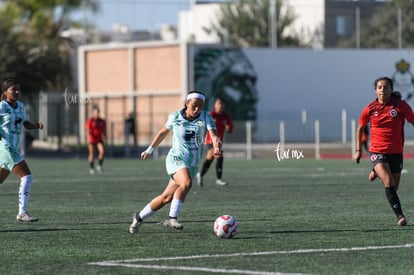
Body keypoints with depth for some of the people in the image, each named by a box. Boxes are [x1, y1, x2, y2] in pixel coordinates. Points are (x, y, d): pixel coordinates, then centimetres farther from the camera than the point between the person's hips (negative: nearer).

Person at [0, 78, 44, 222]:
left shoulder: (21, 106, 11)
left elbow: (26, 124, 23)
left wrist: (36, 125, 3)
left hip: (14, 147, 8)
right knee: (27, 177, -14)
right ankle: (22, 212, -12)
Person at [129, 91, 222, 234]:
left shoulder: (205, 117, -3)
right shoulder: (175, 116, -2)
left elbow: (213, 134, -19)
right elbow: (163, 131, 16)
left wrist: (217, 145, -42)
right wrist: (150, 149, 25)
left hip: (193, 164, 3)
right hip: (176, 158, -3)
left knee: (166, 198, 7)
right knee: (186, 183, -34)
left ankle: (139, 217, 26)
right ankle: (172, 218, -30)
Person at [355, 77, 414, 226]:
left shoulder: (401, 106, -5)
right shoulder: (370, 109, -3)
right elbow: (360, 128, 13)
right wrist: (358, 150, 11)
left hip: (396, 152, 2)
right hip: (377, 152, -2)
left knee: (394, 188, 10)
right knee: (388, 182, -23)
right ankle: (400, 216, -23)